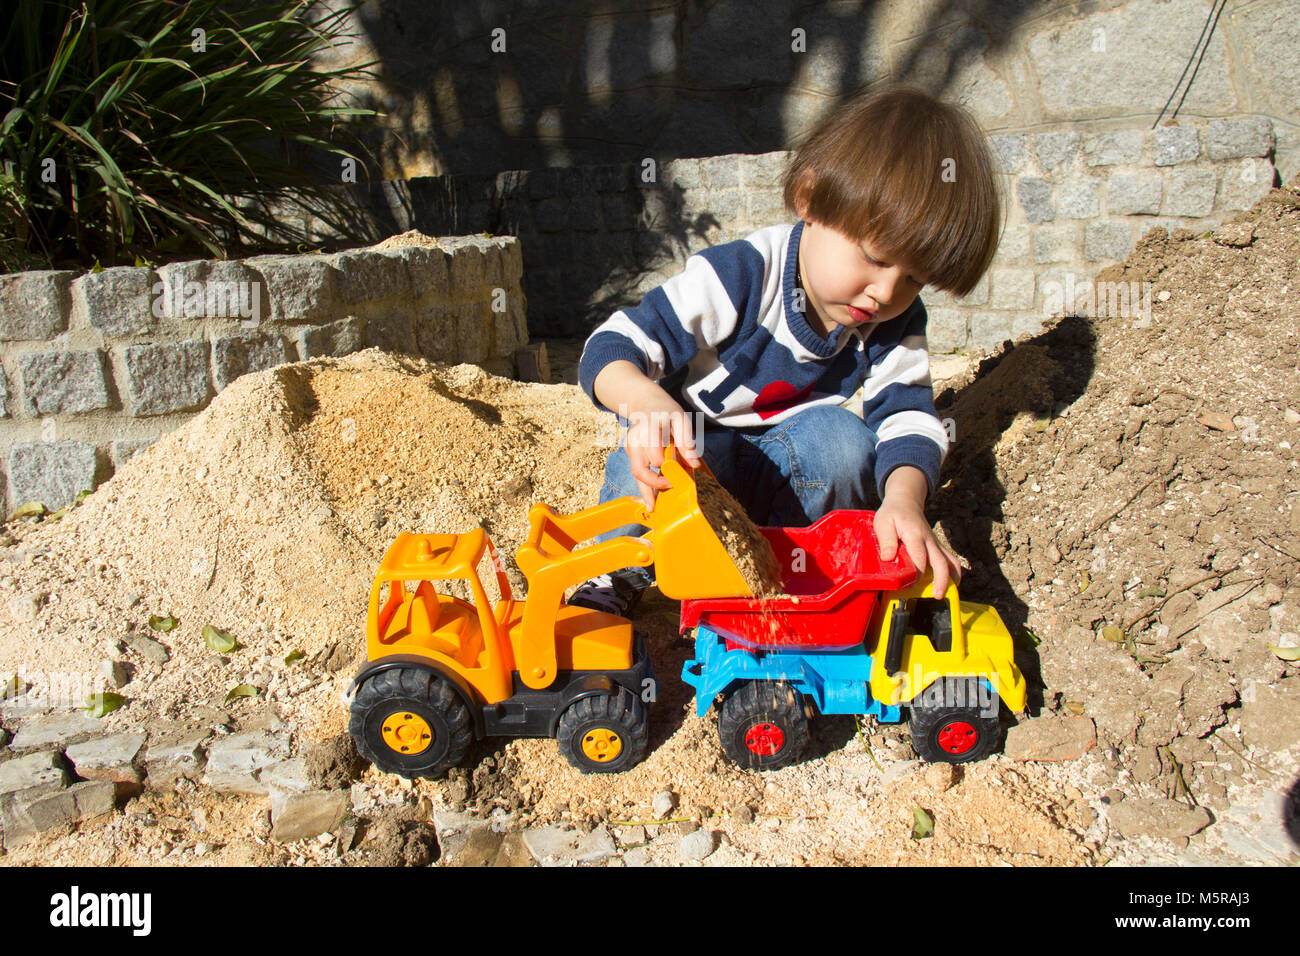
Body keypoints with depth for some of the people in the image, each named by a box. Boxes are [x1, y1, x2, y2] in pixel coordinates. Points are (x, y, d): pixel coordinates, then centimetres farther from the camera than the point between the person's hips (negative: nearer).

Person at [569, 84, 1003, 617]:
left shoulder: (896, 320, -12)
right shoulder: (739, 276, -27)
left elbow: (908, 414, -19)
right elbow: (609, 351, -31)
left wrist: (904, 496, -43)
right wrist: (648, 403, -56)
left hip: (784, 465, 4)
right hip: (694, 444, -3)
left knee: (845, 439, -27)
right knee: (657, 435, -36)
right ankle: (614, 580, -17)